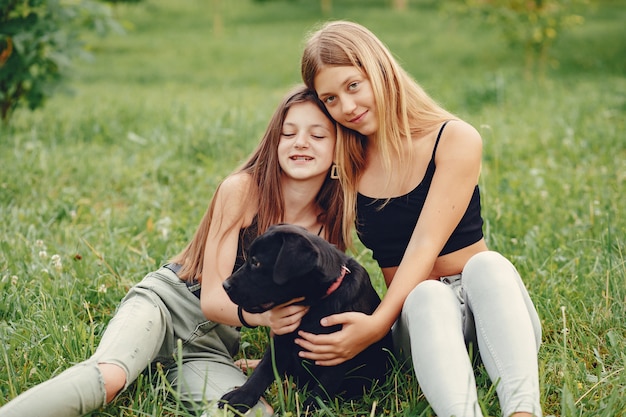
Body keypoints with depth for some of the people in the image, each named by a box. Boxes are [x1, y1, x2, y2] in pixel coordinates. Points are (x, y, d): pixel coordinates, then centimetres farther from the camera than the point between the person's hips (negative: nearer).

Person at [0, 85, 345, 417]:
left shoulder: (328, 225, 2)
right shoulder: (242, 189, -10)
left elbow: (294, 315, 14)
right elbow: (212, 298, -14)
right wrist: (262, 315, -33)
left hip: (213, 345, 4)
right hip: (166, 302, -3)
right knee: (109, 376, -36)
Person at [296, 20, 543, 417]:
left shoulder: (455, 139, -6)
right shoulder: (344, 164, 4)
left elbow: (426, 244, -16)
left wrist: (378, 324, -29)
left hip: (487, 298, -1)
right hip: (416, 309, 1)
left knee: (487, 264, -35)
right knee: (428, 297, -35)